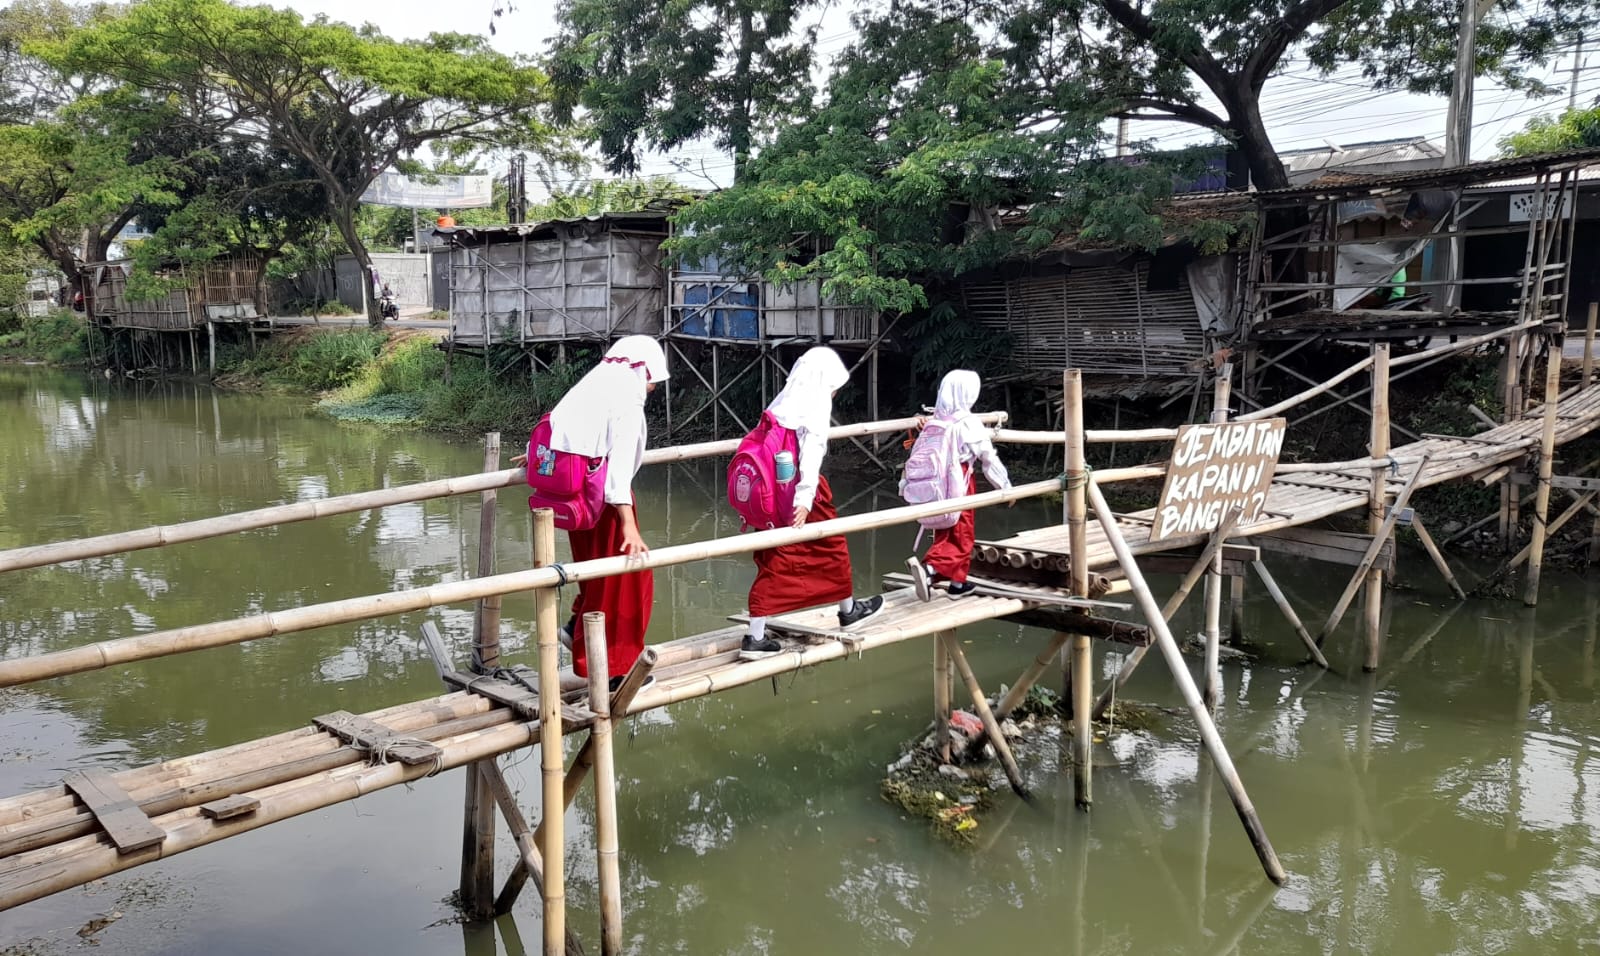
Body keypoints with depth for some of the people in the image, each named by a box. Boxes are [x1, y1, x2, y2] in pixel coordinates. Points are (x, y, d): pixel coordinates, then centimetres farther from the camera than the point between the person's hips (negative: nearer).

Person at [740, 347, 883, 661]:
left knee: (773, 561, 8)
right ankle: (849, 610, 36)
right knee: (832, 546, 16)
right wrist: (805, 498, -26)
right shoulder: (818, 402, -6)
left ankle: (755, 637, 3)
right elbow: (812, 450, -19)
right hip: (799, 490, -6)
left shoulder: (782, 401, 15)